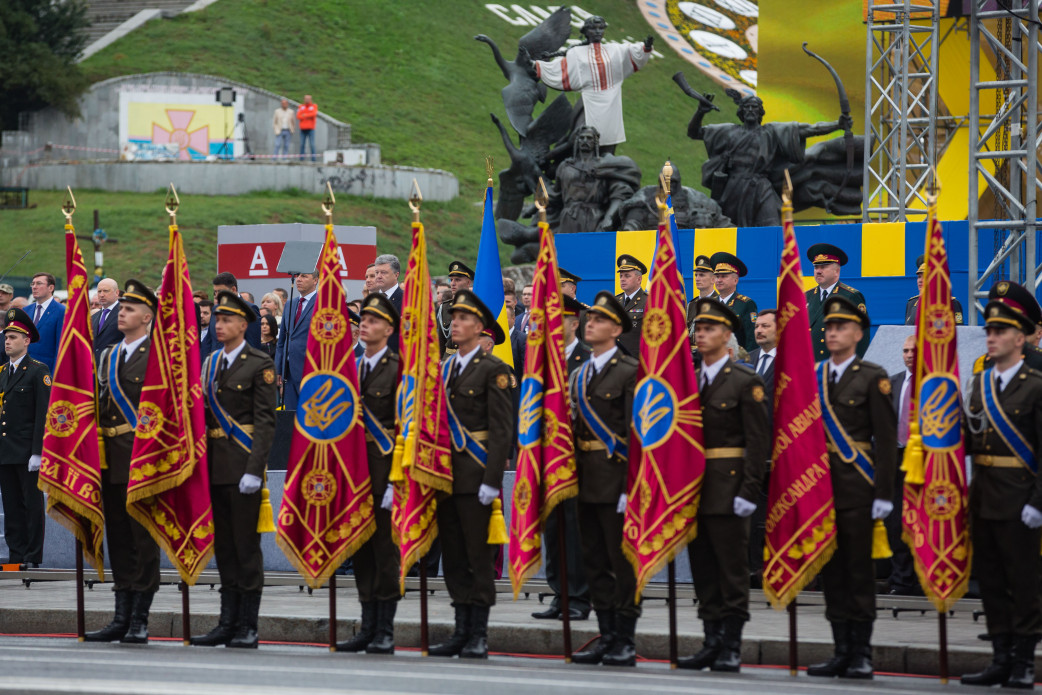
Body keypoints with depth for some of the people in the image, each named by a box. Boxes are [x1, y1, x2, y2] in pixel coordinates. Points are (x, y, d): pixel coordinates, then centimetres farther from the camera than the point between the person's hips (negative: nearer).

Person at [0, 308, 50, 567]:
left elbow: (43, 413, -10)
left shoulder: (38, 371, -5)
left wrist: (37, 452, -16)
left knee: (33, 505, -2)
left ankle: (33, 557, 1)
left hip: (27, 453, -7)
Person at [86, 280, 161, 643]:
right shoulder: (107, 356, 17)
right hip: (111, 460, 7)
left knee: (143, 538, -3)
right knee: (118, 539, 9)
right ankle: (122, 618, 13)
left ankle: (139, 620, 1)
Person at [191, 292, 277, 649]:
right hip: (216, 466, 6)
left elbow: (266, 422, -10)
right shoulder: (210, 363, 14)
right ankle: (228, 623, 13)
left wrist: (254, 470, -17)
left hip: (243, 465, -6)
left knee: (246, 544, -4)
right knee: (224, 545, 9)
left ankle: (247, 627, 0)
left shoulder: (259, 365, -5)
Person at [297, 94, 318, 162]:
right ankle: (301, 158, 3)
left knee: (312, 144, -8)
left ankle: (313, 158, -8)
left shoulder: (314, 106, 6)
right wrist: (308, 116, -7)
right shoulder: (301, 107, 11)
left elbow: (314, 114, -12)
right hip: (303, 129, 2)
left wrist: (305, 115, -6)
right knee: (302, 144, 0)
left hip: (311, 128, -2)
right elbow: (298, 116, -2)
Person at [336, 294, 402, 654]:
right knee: (361, 548, 9)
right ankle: (368, 627, 14)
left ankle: (385, 631, 2)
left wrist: (395, 479, -16)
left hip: (384, 468, -6)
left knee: (385, 549, -3)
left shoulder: (398, 370, -6)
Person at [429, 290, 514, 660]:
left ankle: (479, 635, 1)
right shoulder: (443, 368, 14)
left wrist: (492, 480, -17)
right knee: (453, 557, 8)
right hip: (445, 474, 7)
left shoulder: (493, 370, -6)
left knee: (479, 556, -3)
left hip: (474, 476, -6)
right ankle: (462, 631, 13)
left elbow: (501, 430, -10)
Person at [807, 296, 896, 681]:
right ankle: (842, 652, 12)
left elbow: (886, 439, -6)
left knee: (859, 569, -2)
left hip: (857, 487, -5)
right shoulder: (812, 377, 11)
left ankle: (862, 654, 3)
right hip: (820, 485, 5)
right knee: (831, 569, 7)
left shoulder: (872, 378, -3)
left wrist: (883, 494, -11)